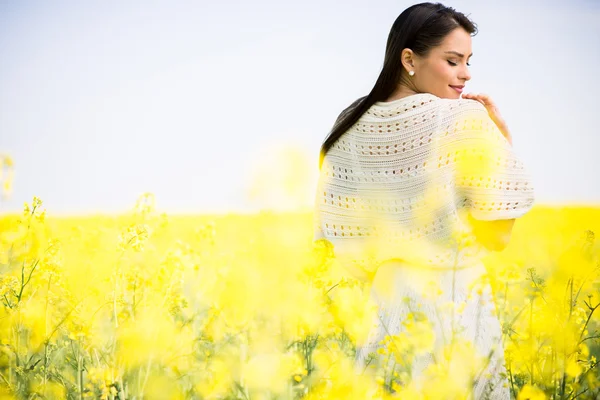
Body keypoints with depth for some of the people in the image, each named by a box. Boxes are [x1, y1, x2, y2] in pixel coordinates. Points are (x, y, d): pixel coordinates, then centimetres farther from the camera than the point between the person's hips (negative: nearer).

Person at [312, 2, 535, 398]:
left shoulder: (350, 130, 2)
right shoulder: (466, 120, -13)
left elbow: (346, 245, 4)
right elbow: (497, 236, -8)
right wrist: (502, 135, -4)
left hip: (385, 307, 5)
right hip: (454, 304, -5)